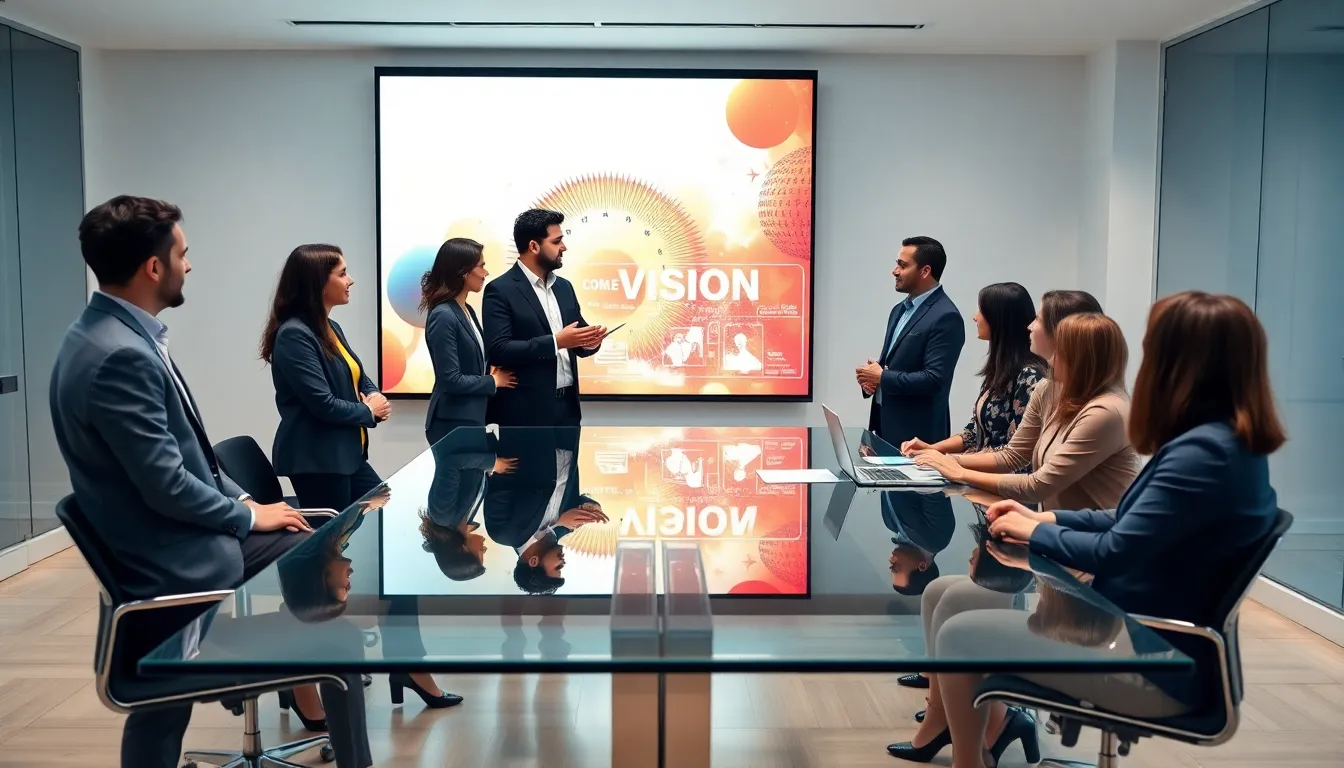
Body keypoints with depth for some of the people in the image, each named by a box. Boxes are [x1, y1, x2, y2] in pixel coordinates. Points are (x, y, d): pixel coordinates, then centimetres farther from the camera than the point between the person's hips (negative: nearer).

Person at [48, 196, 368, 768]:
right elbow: (167, 485, -25)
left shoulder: (120, 336, 5)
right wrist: (248, 515, -9)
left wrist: (242, 499, 6)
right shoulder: (120, 355, -27)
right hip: (177, 562, -10)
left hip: (183, 536, 10)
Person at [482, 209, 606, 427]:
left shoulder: (564, 287, 13)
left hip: (567, 406, 7)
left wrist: (589, 340, -6)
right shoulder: (500, 290, -8)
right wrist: (555, 342, -22)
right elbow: (497, 351, -18)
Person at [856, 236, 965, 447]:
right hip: (886, 424, 8)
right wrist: (871, 378, -2)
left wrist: (882, 378, -15)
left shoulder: (946, 317, -16)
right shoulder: (900, 310, 13)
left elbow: (934, 379, -23)